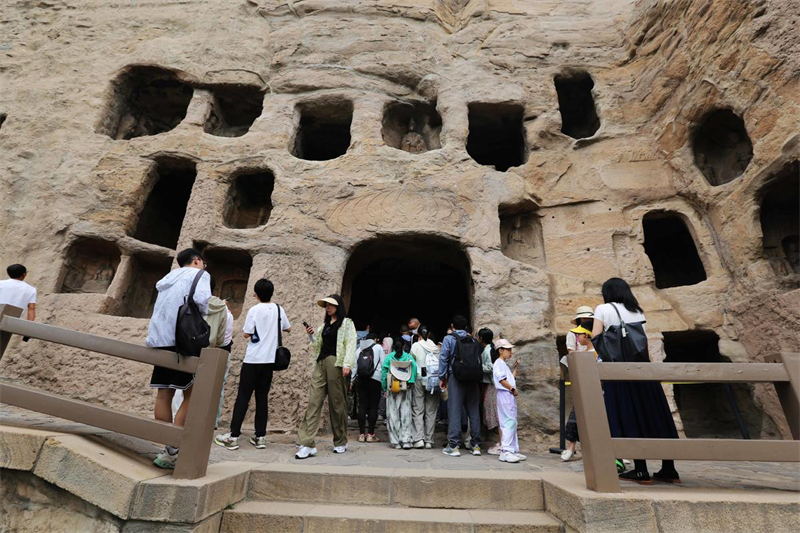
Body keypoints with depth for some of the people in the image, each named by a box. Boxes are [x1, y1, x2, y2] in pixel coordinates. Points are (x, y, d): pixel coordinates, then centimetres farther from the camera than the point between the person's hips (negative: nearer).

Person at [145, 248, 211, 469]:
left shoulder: (169, 279, 26)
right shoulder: (199, 274, 3)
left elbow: (162, 310, 24)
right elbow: (201, 300, -16)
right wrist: (203, 316, 1)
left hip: (159, 339, 7)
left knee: (164, 394, 7)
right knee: (192, 394, -1)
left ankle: (169, 450, 12)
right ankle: (173, 449, -7)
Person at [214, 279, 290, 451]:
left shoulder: (254, 310, -9)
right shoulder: (279, 309, 4)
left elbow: (246, 335, -8)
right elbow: (288, 329, 19)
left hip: (253, 359, -4)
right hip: (269, 360, 4)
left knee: (243, 397, 3)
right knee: (262, 397, 9)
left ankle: (233, 436, 6)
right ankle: (260, 436, 12)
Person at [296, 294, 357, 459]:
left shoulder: (346, 323, 3)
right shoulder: (324, 324, 23)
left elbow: (350, 344, -7)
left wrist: (347, 364, -19)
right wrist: (312, 336, 8)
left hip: (335, 363, -6)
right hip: (320, 363, 6)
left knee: (336, 402, 1)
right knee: (313, 401, -5)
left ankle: (340, 442, 16)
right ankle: (308, 444, -6)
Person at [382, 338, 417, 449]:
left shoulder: (389, 357, -2)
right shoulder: (409, 357, -1)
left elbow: (383, 373, -3)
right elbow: (415, 369, -11)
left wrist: (384, 388, 3)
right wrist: (411, 385, -6)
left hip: (392, 389, -1)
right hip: (406, 389, 1)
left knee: (393, 414, 8)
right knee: (406, 414, 7)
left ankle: (396, 441, 10)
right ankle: (406, 440, 3)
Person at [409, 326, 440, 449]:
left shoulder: (416, 346, -3)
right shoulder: (436, 348, 4)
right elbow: (441, 364, 3)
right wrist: (441, 380, 11)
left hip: (420, 380, -2)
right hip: (434, 381, 2)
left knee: (418, 410, 6)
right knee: (431, 411, 9)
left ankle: (419, 439, 0)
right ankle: (429, 440, 12)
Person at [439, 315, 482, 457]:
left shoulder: (449, 339, 2)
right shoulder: (473, 340, 11)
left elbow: (444, 358, -4)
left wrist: (442, 377, 1)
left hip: (456, 377, -3)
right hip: (473, 379, 4)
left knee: (454, 411, 0)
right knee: (474, 411, 10)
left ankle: (454, 446, 1)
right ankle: (476, 445, 16)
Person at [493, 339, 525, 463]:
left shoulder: (504, 364, 23)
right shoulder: (499, 363, -8)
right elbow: (502, 380, -17)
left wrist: (515, 367, 19)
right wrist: (513, 389, -13)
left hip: (510, 395, 10)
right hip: (505, 395, -10)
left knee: (512, 423, 11)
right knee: (509, 422, -13)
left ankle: (513, 450, 17)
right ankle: (505, 451, -13)